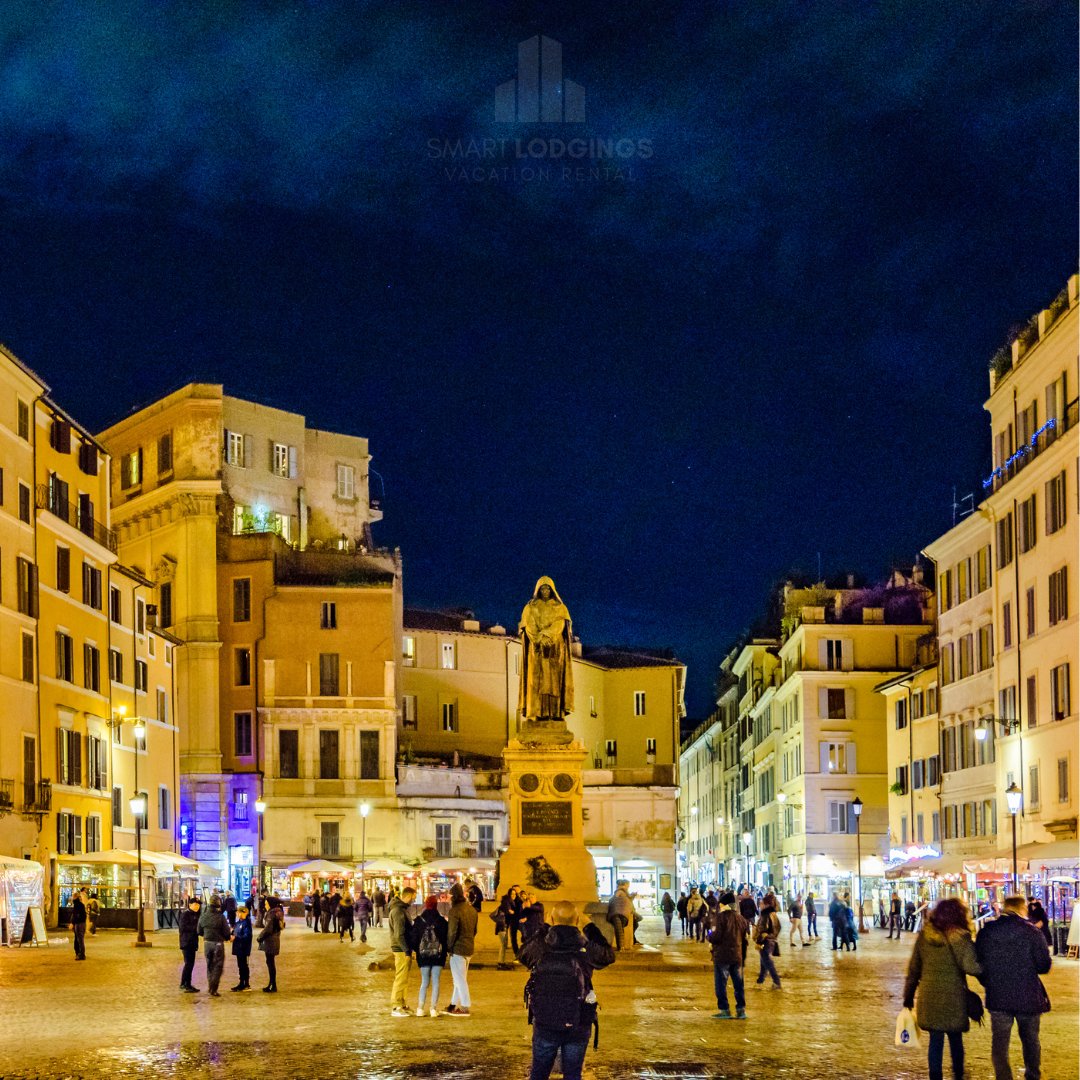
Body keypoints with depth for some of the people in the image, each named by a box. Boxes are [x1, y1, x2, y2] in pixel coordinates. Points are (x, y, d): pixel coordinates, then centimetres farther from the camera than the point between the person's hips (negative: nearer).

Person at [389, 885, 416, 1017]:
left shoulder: (401, 908, 13)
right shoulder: (399, 911, -19)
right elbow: (399, 934, -23)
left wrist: (408, 948, 17)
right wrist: (407, 950, -20)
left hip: (402, 948, 10)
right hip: (401, 949, -10)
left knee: (402, 978, 17)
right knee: (401, 978, -6)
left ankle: (400, 1004, 26)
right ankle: (396, 1007, -2)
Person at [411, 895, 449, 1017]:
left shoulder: (419, 920, -4)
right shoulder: (441, 921, -7)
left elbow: (413, 937, -2)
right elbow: (446, 938, -4)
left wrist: (416, 950, 14)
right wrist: (444, 951, 11)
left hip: (423, 955, 1)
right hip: (438, 955, -1)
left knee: (424, 982, 11)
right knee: (435, 982, 5)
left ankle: (420, 1008, 5)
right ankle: (433, 1008, 0)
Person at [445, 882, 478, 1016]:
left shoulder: (455, 910, -16)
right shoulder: (472, 910, 10)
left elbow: (452, 931, -18)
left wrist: (449, 947, -7)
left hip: (458, 949, -8)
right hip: (469, 948, 8)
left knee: (459, 979, -3)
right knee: (460, 978, 16)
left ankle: (465, 1007, -3)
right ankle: (454, 1004, 24)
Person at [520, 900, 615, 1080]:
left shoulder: (539, 946, -6)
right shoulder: (587, 948, -7)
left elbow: (523, 953, 17)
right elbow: (609, 955, 14)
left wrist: (540, 933, 27)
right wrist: (594, 932, 26)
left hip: (545, 1023, 1)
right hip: (577, 1025, -1)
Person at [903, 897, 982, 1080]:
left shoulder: (924, 935, 1)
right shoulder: (959, 936, -13)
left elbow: (914, 967, 7)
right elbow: (970, 967, -22)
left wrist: (908, 994, 14)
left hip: (929, 996, 3)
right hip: (953, 997, -3)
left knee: (936, 1039, 10)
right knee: (955, 1039, 16)